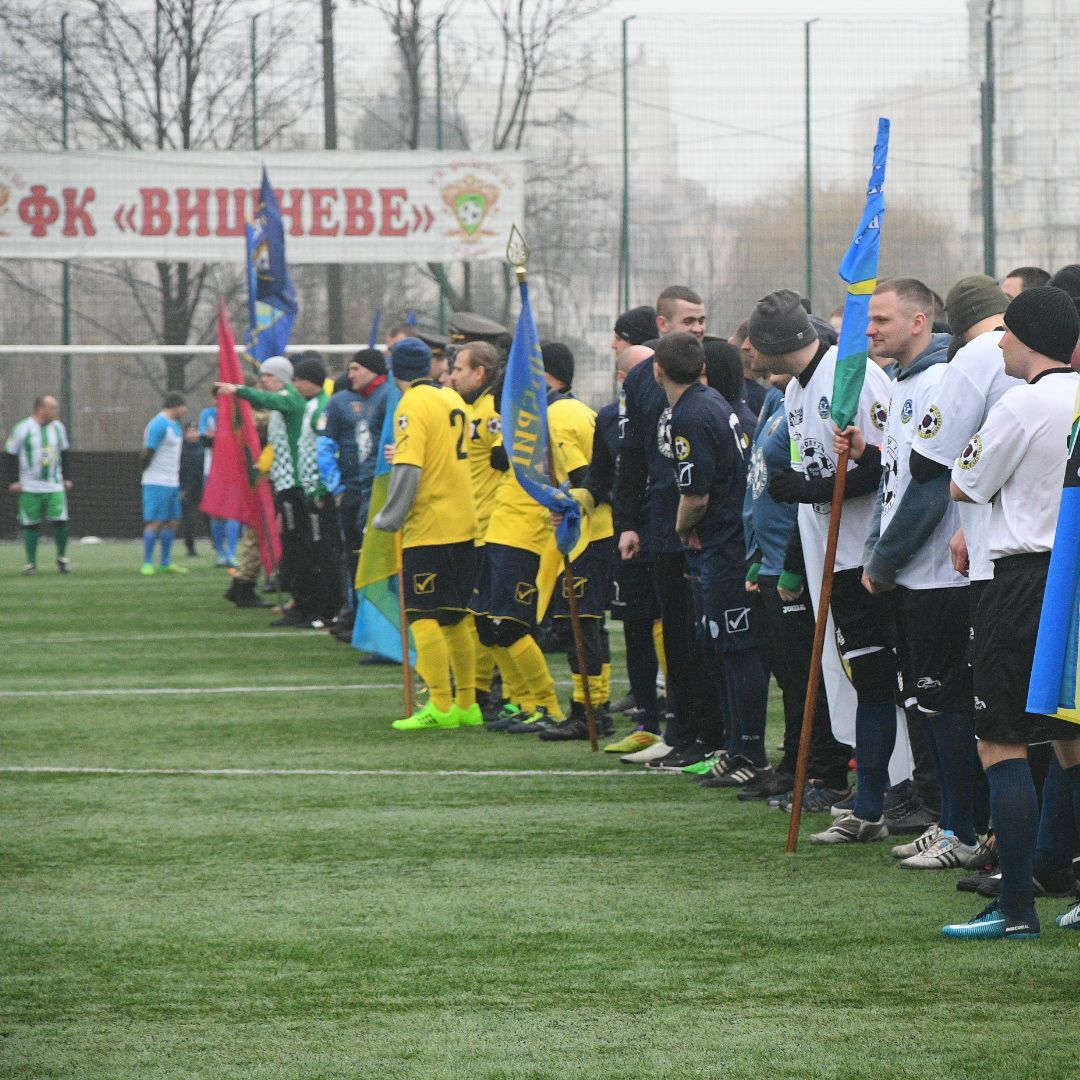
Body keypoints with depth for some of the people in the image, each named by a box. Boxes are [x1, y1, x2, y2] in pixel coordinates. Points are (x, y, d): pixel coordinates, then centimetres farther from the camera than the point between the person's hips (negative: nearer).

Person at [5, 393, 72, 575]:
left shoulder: (58, 427, 6)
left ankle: (62, 557, 12)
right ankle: (31, 562, 12)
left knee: (60, 522, -7)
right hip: (30, 487, -3)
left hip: (55, 486, 3)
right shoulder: (23, 429, -8)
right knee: (31, 525, 2)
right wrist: (13, 481, -5)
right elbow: (11, 455, -2)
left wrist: (66, 478, 16)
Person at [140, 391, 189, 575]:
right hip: (158, 483, -9)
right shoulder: (159, 425, -15)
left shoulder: (175, 425, 17)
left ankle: (166, 563, 16)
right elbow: (148, 453, -16)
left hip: (172, 483, 9)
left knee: (172, 522, 10)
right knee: (155, 522, -8)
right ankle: (147, 563, -5)